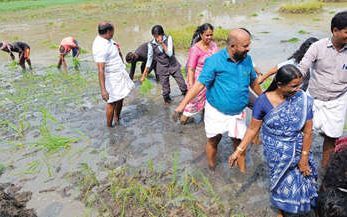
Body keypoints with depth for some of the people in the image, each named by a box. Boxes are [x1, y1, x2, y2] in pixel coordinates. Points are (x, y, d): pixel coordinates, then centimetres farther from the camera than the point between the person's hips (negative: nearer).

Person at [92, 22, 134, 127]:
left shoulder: (107, 39, 1)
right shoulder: (100, 47, -28)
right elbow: (101, 70, -33)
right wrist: (103, 90, -35)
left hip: (120, 74, 10)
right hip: (112, 77, -10)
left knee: (120, 98, 22)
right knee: (112, 102, 3)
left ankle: (116, 118, 43)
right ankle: (109, 126, 20)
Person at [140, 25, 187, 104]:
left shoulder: (168, 38, -13)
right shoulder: (151, 45, -11)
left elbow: (170, 54, -19)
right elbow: (149, 59, -4)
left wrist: (162, 43, -28)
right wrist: (144, 74, -4)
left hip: (173, 65, 0)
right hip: (162, 68, 0)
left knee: (182, 84, 5)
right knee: (165, 88, 9)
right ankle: (167, 99, 34)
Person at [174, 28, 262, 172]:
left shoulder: (247, 59, -2)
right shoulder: (214, 61, -19)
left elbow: (253, 81, 14)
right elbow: (200, 84, -20)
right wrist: (183, 104, -26)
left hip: (238, 113, 4)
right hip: (216, 111, -3)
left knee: (238, 140, 13)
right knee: (213, 141, 12)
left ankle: (243, 170, 33)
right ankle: (212, 170, 34)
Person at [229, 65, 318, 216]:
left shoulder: (304, 101, -16)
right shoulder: (263, 101, -19)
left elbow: (307, 131, -9)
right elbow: (253, 128, -10)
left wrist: (304, 157, -4)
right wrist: (239, 150, -10)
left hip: (297, 150, 1)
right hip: (275, 152, -1)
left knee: (302, 177, 17)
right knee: (282, 182, 15)